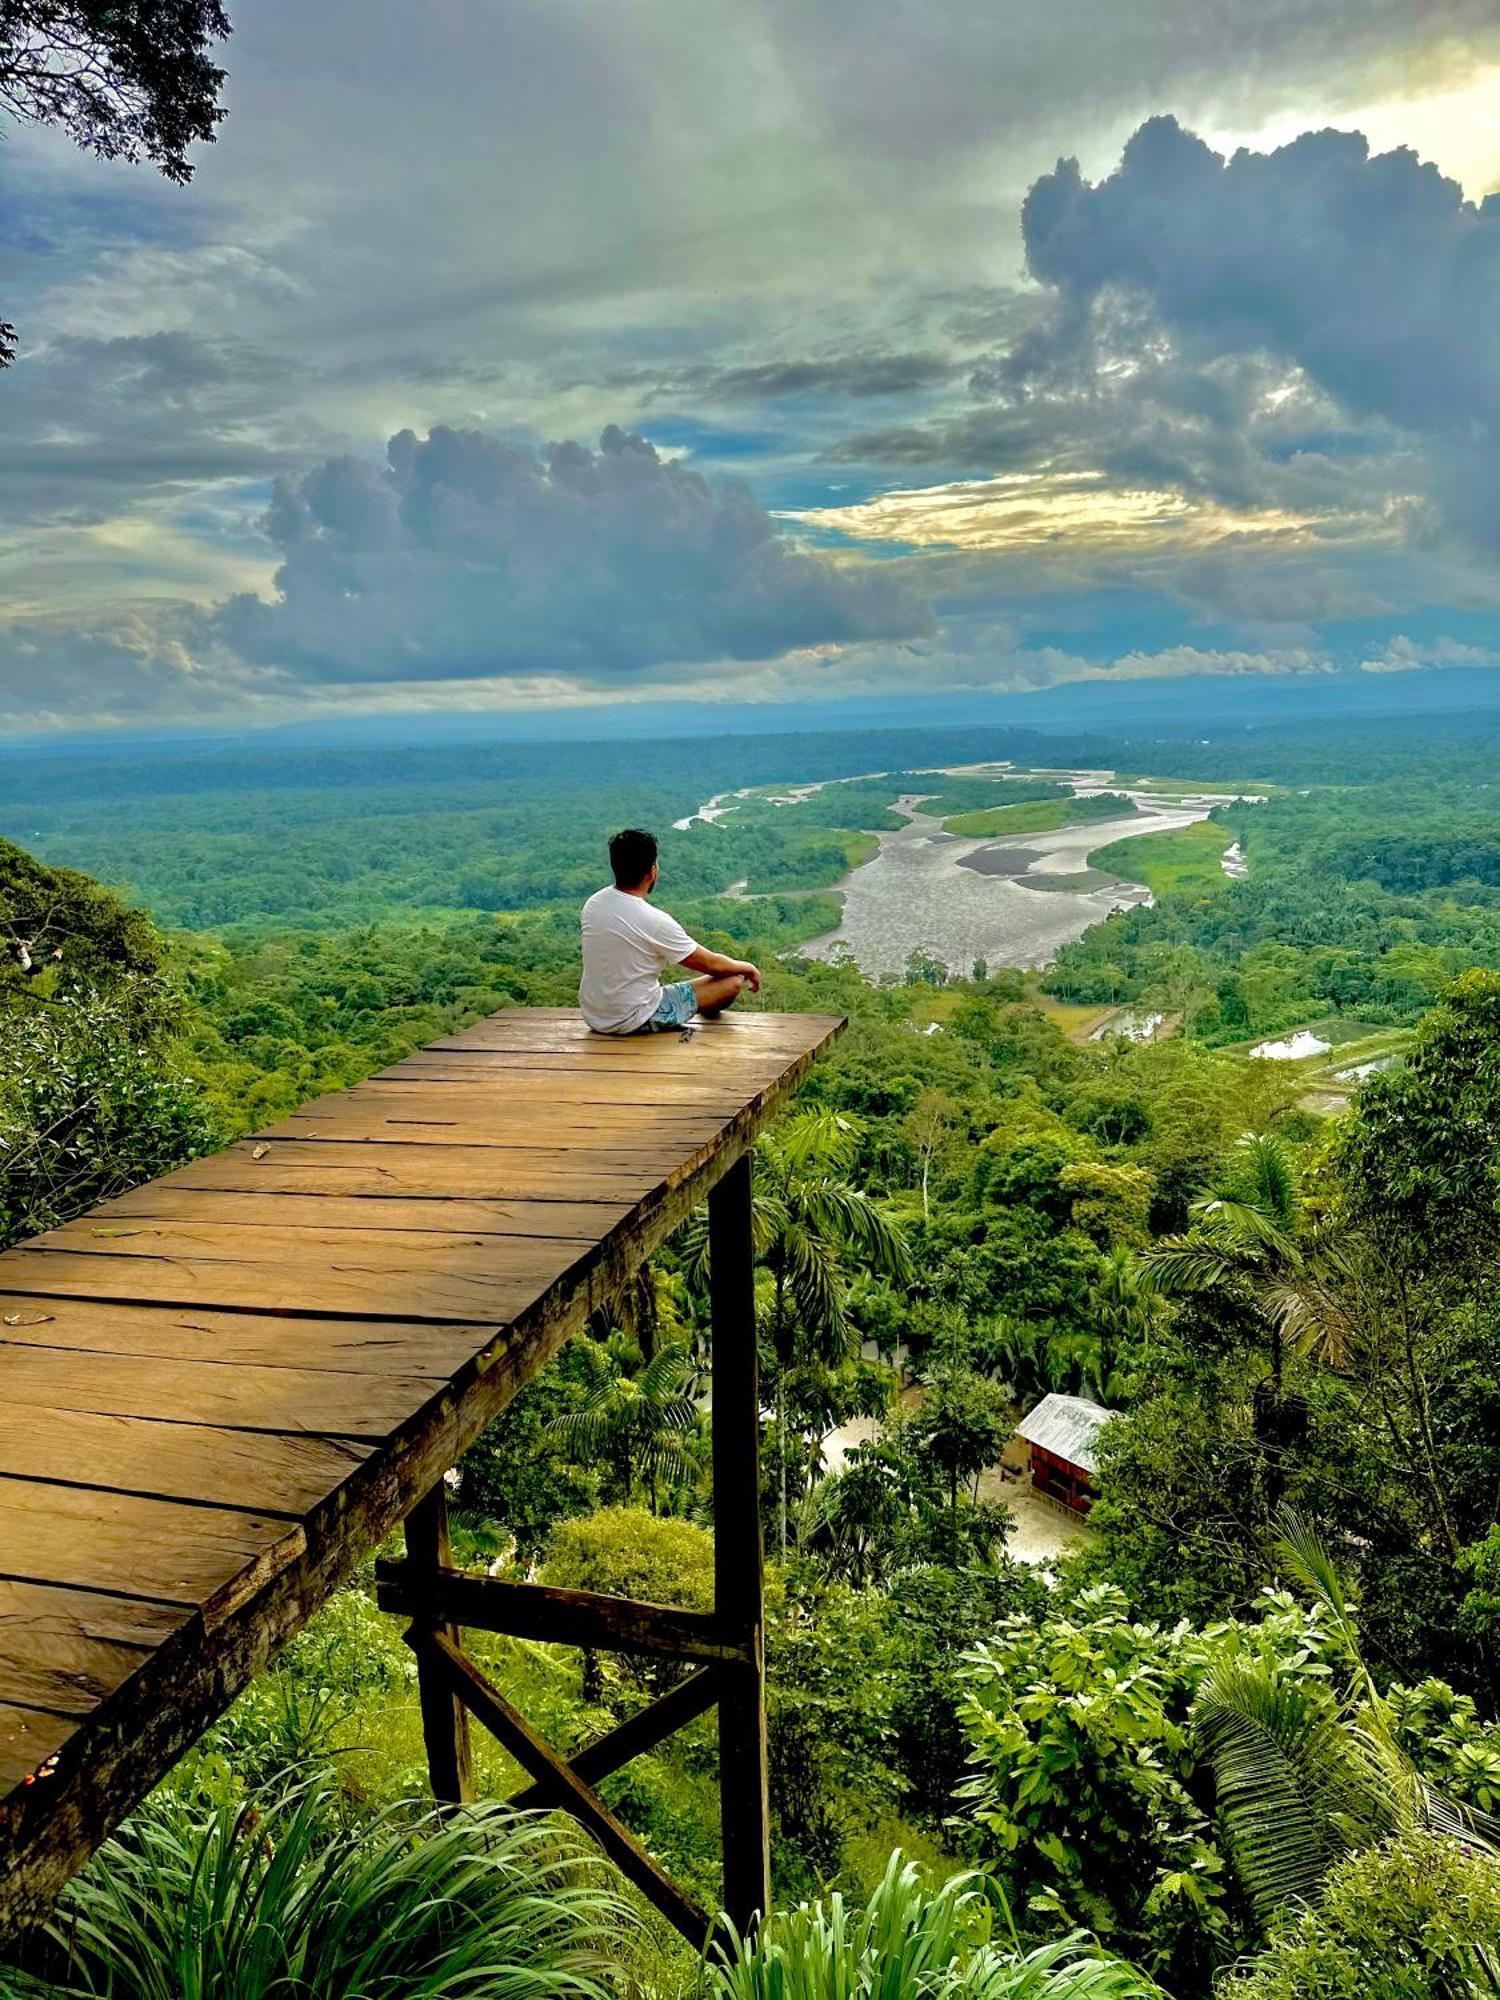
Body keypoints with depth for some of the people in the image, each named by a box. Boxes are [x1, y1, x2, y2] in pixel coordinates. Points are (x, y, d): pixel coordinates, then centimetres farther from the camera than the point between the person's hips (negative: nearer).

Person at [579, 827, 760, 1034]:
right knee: (733, 982, 0)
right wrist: (748, 968, 8)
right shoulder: (654, 921, -24)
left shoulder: (593, 903, -4)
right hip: (633, 1022, -7)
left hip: (593, 1017, 7)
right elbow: (712, 964, -11)